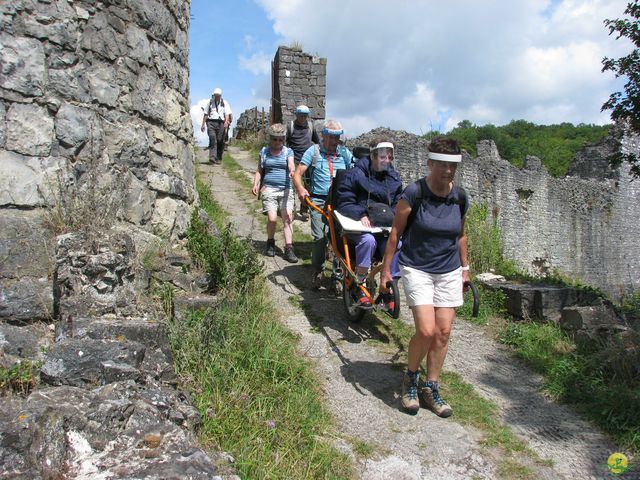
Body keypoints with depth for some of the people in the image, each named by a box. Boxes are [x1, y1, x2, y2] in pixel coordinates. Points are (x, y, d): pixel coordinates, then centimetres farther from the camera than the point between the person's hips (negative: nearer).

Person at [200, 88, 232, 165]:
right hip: (211, 122, 0)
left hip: (221, 123, 0)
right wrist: (203, 124, 14)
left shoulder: (224, 103, 10)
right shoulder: (210, 102, 16)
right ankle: (212, 158, -25)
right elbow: (206, 114, 19)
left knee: (220, 141, 0)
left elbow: (227, 114, -1)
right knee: (212, 139, -16)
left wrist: (226, 122, -19)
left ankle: (219, 159, 11)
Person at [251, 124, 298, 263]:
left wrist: (292, 171, -33)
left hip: (286, 189, 0)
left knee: (288, 218, -9)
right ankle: (270, 243, 13)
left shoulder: (288, 151, 9)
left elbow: (291, 165, -10)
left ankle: (289, 249, -7)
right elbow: (259, 171, 17)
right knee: (272, 218, -12)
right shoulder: (264, 151, 12)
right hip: (269, 189, 0)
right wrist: (255, 184, 2)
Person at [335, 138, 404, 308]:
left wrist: (392, 216, -6)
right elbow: (344, 203, -5)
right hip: (359, 224, -4)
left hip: (385, 227, 4)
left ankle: (388, 290, -13)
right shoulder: (355, 175, -4)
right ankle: (359, 286, -21)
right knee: (368, 240, -37)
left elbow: (398, 203, 18)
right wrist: (362, 215, -22)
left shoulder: (394, 177, 12)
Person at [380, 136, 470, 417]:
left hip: (449, 272, 5)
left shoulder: (459, 197, 0)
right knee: (426, 331, -13)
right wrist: (385, 269, -6)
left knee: (443, 333, 5)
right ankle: (410, 378, 15)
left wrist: (465, 268, 17)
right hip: (417, 269, -5)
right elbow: (396, 232, -8)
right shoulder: (414, 193, -14)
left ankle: (430, 388, 22)